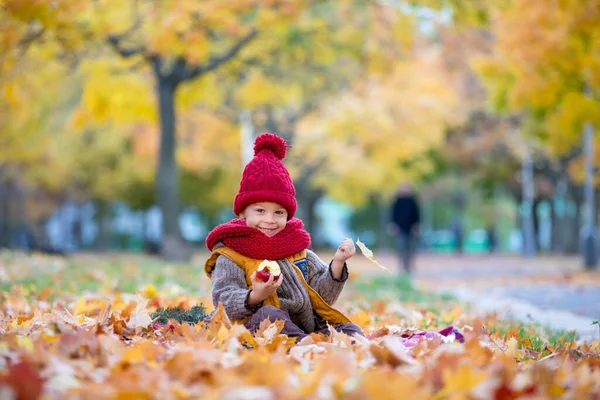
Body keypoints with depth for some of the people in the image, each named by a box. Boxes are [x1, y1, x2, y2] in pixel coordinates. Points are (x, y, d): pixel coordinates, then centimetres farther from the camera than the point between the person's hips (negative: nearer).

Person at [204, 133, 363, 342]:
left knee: (349, 330, -13)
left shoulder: (298, 250, 17)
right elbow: (224, 302, -12)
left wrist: (337, 265, 0)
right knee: (268, 314, -36)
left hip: (309, 327, 6)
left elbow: (323, 296, 16)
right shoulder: (230, 257, 1)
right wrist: (254, 297, -31)